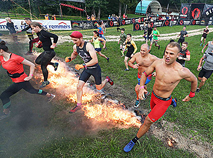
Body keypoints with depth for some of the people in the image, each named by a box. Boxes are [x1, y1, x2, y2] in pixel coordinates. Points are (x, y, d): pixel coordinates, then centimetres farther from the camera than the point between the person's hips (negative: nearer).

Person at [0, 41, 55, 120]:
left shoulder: (15, 58, -27)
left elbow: (32, 65, -21)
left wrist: (30, 76, -21)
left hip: (21, 81, -8)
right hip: (16, 81, 8)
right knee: (32, 91, 23)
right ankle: (50, 95, 40)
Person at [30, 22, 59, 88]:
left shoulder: (44, 33, -21)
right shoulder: (39, 33, 7)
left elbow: (55, 36, -31)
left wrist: (54, 45, -20)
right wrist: (39, 42, 16)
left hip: (49, 52, -10)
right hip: (46, 51, 10)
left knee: (43, 67, 0)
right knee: (37, 61, 20)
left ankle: (45, 81, 20)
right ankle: (54, 64, 22)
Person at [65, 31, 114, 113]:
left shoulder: (88, 46, -27)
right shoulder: (75, 47, -6)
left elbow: (95, 60, -36)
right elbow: (74, 54, 18)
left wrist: (83, 65, -40)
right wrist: (69, 58, -4)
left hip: (95, 69, -5)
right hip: (87, 69, 6)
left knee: (99, 88, 10)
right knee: (79, 86, -4)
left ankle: (107, 79, 42)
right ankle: (78, 105, 14)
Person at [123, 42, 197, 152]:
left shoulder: (182, 72, -26)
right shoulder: (158, 63, -17)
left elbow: (194, 80, -4)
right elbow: (145, 74, -4)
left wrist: (191, 95, 9)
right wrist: (141, 87, -20)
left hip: (163, 101, -5)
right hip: (153, 95, 5)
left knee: (148, 121, -5)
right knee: (153, 110, 35)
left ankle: (134, 141, 18)